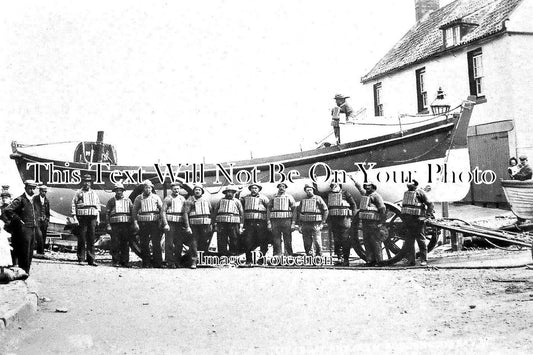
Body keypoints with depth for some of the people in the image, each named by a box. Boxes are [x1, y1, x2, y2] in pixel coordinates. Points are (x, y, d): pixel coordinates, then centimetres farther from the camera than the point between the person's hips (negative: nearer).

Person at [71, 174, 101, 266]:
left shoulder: (94, 193, 18)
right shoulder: (78, 193, 8)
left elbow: (98, 205, 18)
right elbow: (73, 204, 3)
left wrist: (98, 218, 10)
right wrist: (74, 217, -7)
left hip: (92, 217, 3)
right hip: (82, 217, -3)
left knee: (91, 239, 2)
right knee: (82, 238, -2)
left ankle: (91, 259, 3)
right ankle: (81, 259, 3)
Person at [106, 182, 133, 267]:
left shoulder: (128, 200, 17)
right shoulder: (111, 201, 12)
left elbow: (133, 212, 15)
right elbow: (107, 213, 7)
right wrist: (108, 225, -3)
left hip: (126, 224, 2)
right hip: (115, 224, -2)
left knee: (125, 244, 2)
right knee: (115, 244, -4)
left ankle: (125, 261, 7)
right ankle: (115, 261, 1)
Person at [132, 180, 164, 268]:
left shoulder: (156, 197, 10)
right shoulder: (139, 198, 8)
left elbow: (162, 209, 9)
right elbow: (134, 211, 6)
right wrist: (135, 223, -3)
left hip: (154, 222, 0)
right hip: (143, 223, 0)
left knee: (156, 243, -5)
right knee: (144, 244, 2)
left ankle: (157, 263, -1)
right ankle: (146, 263, 10)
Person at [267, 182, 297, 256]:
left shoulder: (289, 197, 9)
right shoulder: (273, 197, 14)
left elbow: (294, 211, 4)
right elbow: (269, 210, 12)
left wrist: (293, 223, -5)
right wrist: (268, 222, 2)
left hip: (286, 221, -2)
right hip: (275, 221, 2)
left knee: (288, 242, -2)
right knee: (276, 242, 0)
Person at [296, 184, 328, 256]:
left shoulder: (318, 199, 4)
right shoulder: (303, 200, 16)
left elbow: (325, 210, 3)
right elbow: (299, 212, 20)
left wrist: (323, 222, -4)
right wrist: (299, 223, 11)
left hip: (315, 223, -4)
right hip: (305, 223, 4)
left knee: (317, 241, -7)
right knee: (307, 242, 5)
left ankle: (318, 255, 1)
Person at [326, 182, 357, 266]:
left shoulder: (345, 194, -2)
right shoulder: (329, 194, 13)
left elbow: (353, 205, -2)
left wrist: (352, 216, -7)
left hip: (344, 218, -5)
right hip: (333, 219, 5)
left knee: (345, 240, -5)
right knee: (336, 240, 6)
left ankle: (346, 260, -1)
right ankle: (339, 258, 14)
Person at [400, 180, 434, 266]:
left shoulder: (419, 192, -3)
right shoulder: (406, 193, 17)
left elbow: (430, 204, -5)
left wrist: (428, 215, -12)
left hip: (417, 219, -6)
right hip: (406, 219, 6)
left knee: (420, 239, 0)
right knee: (409, 241, 6)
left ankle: (424, 260, 6)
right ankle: (411, 260, 11)